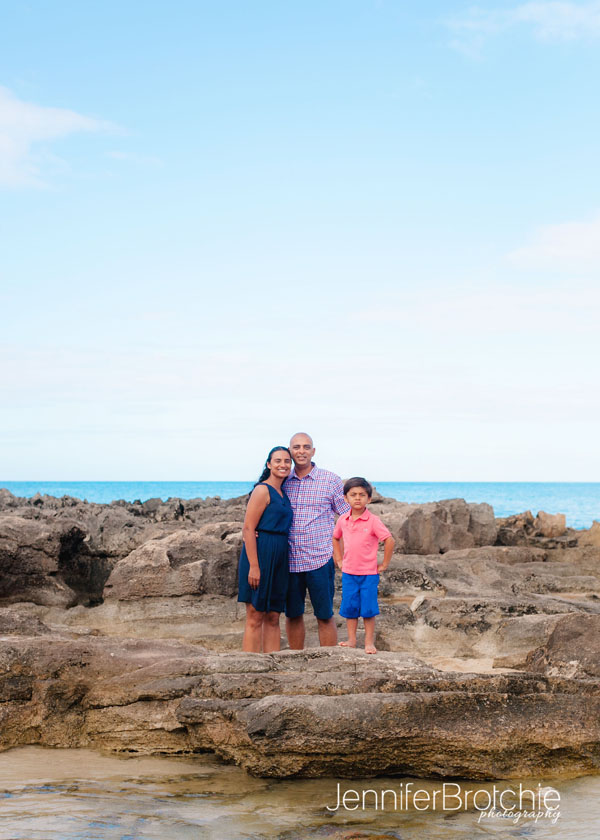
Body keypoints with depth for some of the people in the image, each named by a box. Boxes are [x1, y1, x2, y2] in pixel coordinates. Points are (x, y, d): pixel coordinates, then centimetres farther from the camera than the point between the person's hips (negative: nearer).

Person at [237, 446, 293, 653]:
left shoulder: (283, 494, 16)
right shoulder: (262, 490, -9)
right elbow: (248, 529, -14)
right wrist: (253, 566, -20)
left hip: (279, 558, 8)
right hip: (260, 554, -8)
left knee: (273, 618, 10)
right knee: (255, 617, -5)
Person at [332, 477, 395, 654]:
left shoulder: (373, 521, -11)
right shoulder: (343, 521, 3)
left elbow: (389, 541, -11)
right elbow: (336, 538, 21)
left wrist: (384, 564, -8)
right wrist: (338, 559, 13)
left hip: (369, 574, -4)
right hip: (348, 573, 4)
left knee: (368, 609, 0)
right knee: (349, 608, 8)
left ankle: (369, 642, 9)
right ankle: (351, 640, 18)